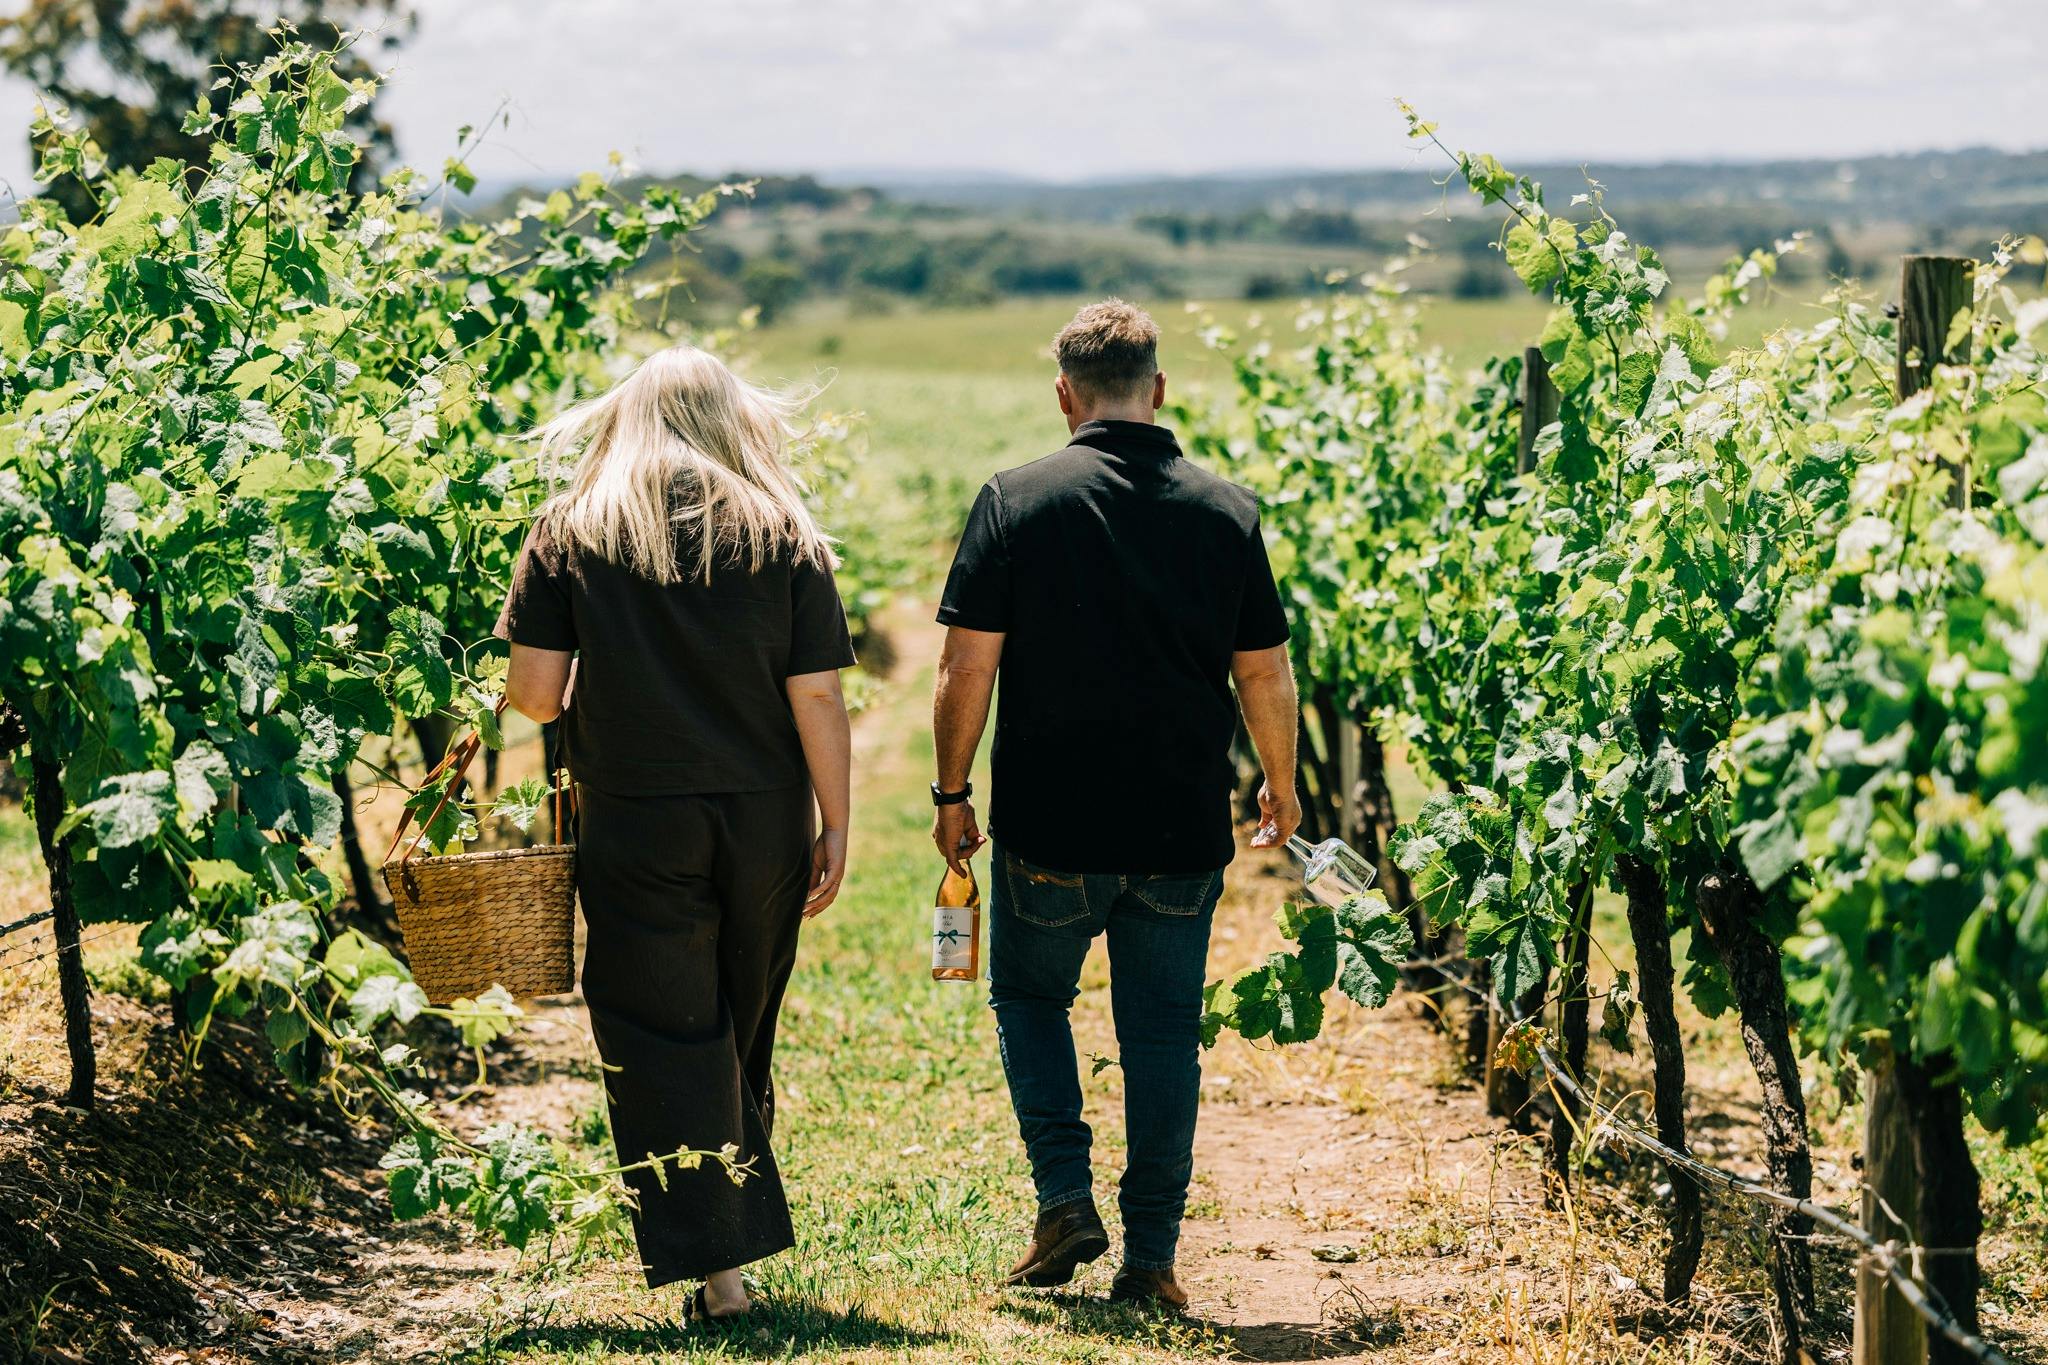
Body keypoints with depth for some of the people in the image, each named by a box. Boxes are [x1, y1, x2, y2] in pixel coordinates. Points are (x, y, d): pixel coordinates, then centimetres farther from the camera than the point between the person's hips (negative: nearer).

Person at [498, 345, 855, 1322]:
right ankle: (743, 1231, 28)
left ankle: (714, 1263, -2)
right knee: (742, 1037, 17)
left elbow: (535, 692, -5)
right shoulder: (785, 536, 2)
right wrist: (834, 830, 4)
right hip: (763, 820, 2)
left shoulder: (569, 532, 0)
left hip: (635, 821, -2)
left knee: (663, 1041, 3)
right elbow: (818, 698, -3)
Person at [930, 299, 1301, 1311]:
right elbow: (1265, 676, 4)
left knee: (1030, 996, 19)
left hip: (1052, 827, -1)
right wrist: (1282, 789, 20)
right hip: (1184, 832, 2)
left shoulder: (1016, 501, -7)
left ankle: (1065, 1198, 5)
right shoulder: (1226, 512, 0)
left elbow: (967, 668, -8)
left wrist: (952, 792, 5)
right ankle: (1152, 1257, 11)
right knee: (1164, 1031, 9)